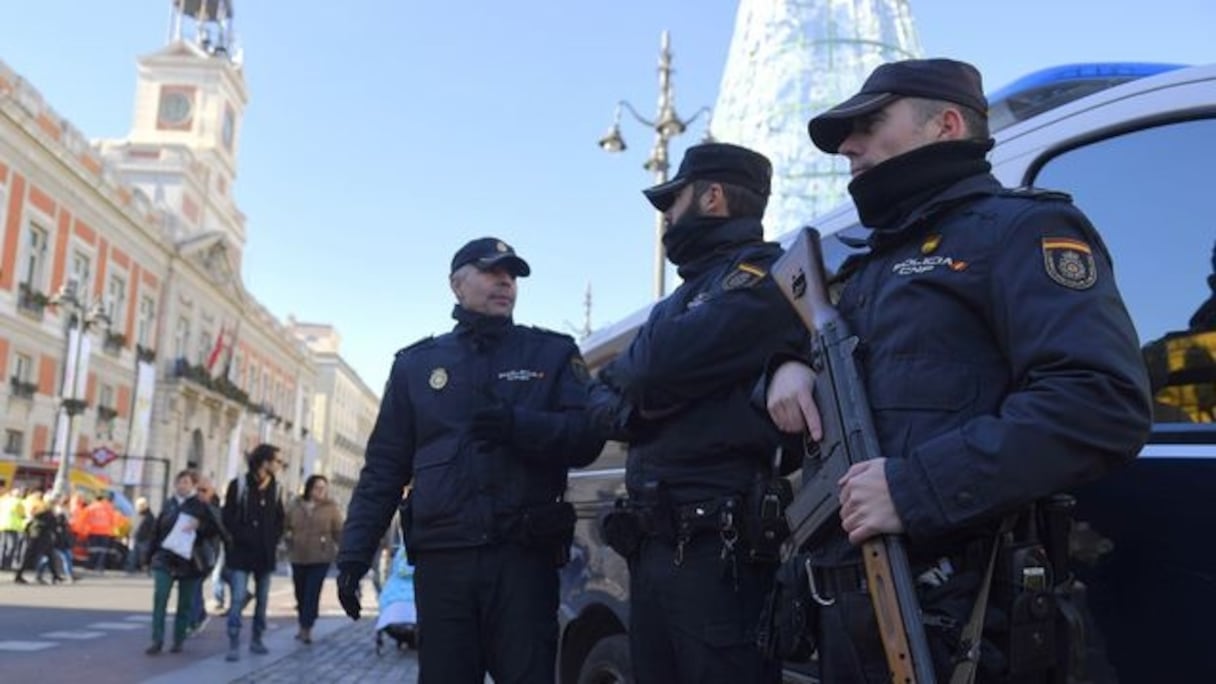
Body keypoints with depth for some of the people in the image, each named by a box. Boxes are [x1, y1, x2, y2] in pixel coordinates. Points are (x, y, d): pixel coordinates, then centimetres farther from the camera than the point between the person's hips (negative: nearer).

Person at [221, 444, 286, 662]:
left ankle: (257, 639, 20)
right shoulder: (239, 484, -4)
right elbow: (228, 517, -5)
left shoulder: (275, 489, 8)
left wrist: (273, 541, 2)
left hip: (265, 554, 5)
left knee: (262, 599, 9)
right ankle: (234, 644, -6)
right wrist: (242, 538, -12)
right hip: (242, 552, -4)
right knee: (238, 598, -10)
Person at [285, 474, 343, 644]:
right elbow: (287, 526, 15)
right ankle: (303, 626, 26)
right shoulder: (296, 506, 4)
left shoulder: (331, 508, -3)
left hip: (320, 558, -3)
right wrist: (290, 542, 6)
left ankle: (306, 628, -3)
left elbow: (339, 532, 1)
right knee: (300, 593, 11)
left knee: (312, 594, -8)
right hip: (298, 557, 3)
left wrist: (340, 551, -1)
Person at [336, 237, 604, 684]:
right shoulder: (416, 364, 15)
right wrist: (354, 551, 5)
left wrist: (518, 425, -16)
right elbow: (383, 467, 13)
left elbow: (586, 438, 1)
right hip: (442, 558, 1)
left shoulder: (552, 353, 12)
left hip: (524, 557, -1)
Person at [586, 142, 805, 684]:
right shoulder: (688, 293, 23)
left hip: (717, 546, -8)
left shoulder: (767, 275, -6)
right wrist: (635, 404, -7)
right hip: (651, 544, 9)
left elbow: (658, 366, -20)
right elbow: (603, 399, 16)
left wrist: (633, 378, 3)